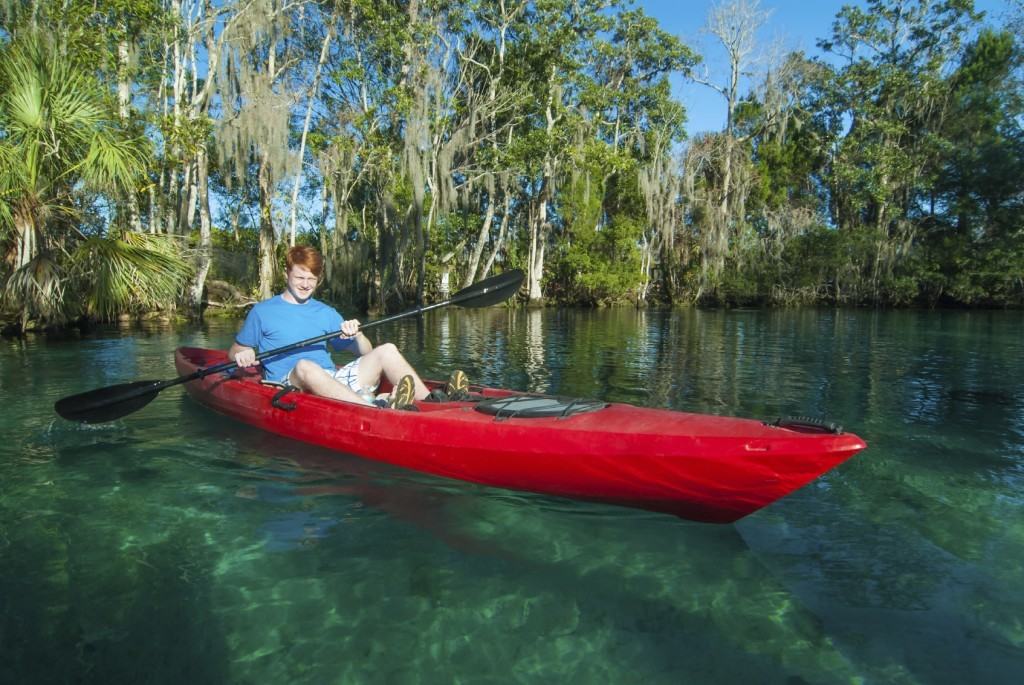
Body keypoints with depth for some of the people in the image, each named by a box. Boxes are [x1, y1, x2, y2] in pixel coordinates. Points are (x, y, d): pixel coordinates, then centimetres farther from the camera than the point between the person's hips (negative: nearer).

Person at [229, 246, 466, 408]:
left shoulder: (326, 313, 21)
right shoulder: (262, 311, 13)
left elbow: (365, 354, 17)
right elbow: (233, 352, 17)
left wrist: (357, 335, -5)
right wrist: (242, 355, -8)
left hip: (334, 380, 4)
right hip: (289, 383, -4)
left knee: (386, 350, -13)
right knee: (304, 365, -38)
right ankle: (376, 408, -59)